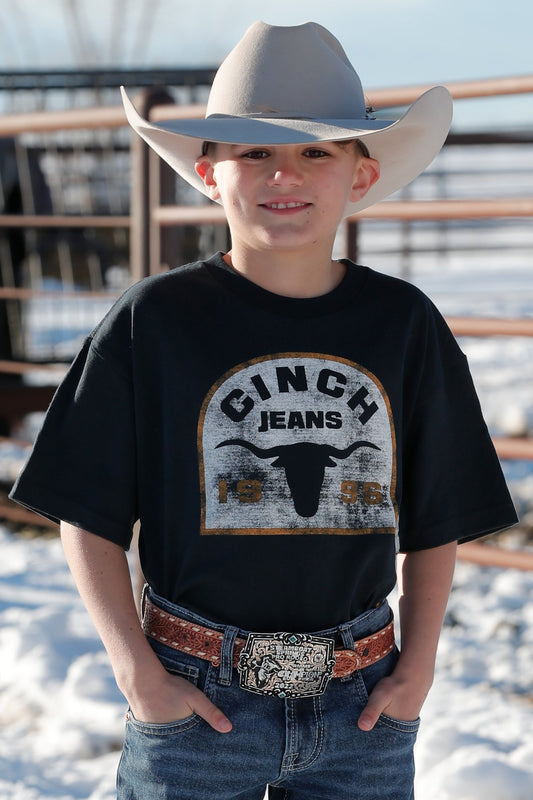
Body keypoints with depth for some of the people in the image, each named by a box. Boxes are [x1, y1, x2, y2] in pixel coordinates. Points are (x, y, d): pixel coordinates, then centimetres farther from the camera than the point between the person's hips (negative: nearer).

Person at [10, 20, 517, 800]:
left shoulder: (403, 323, 2)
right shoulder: (153, 321, -5)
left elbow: (435, 518, 9)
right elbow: (89, 516, -1)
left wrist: (419, 664, 1)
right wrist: (137, 671, -8)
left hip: (361, 709, 2)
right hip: (197, 702, -2)